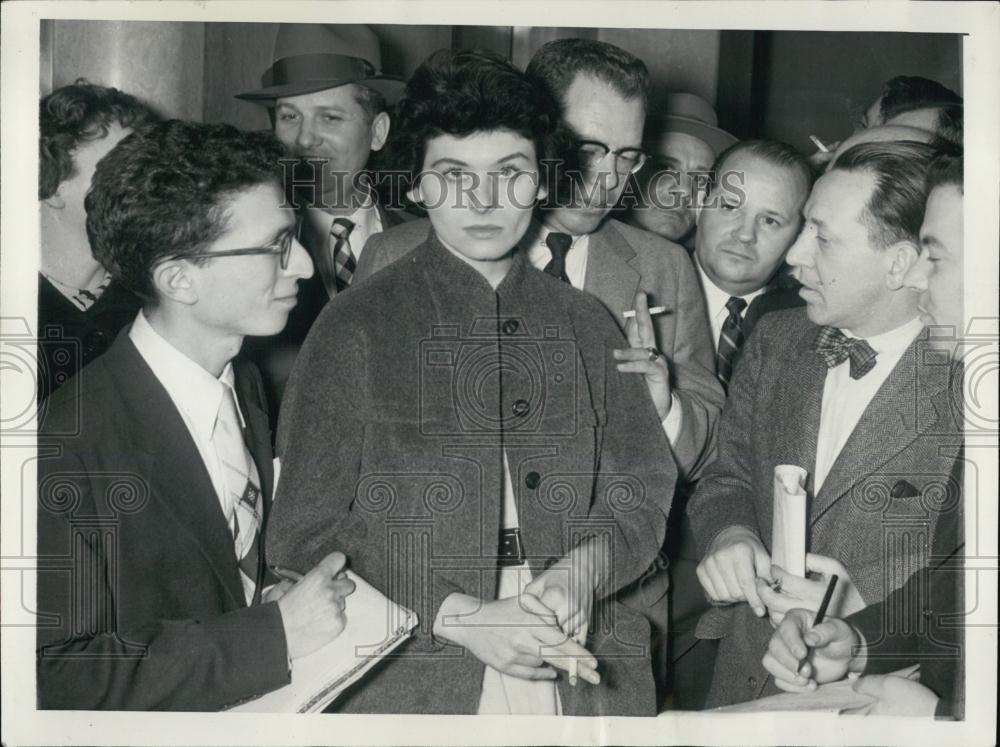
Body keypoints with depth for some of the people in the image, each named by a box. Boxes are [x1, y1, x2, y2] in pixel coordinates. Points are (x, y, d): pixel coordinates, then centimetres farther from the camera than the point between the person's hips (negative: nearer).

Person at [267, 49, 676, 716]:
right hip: (406, 685, -3)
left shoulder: (587, 327, 8)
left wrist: (584, 569, -12)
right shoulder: (355, 330, -4)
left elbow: (642, 497, 9)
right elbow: (305, 536, -6)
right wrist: (460, 617, -17)